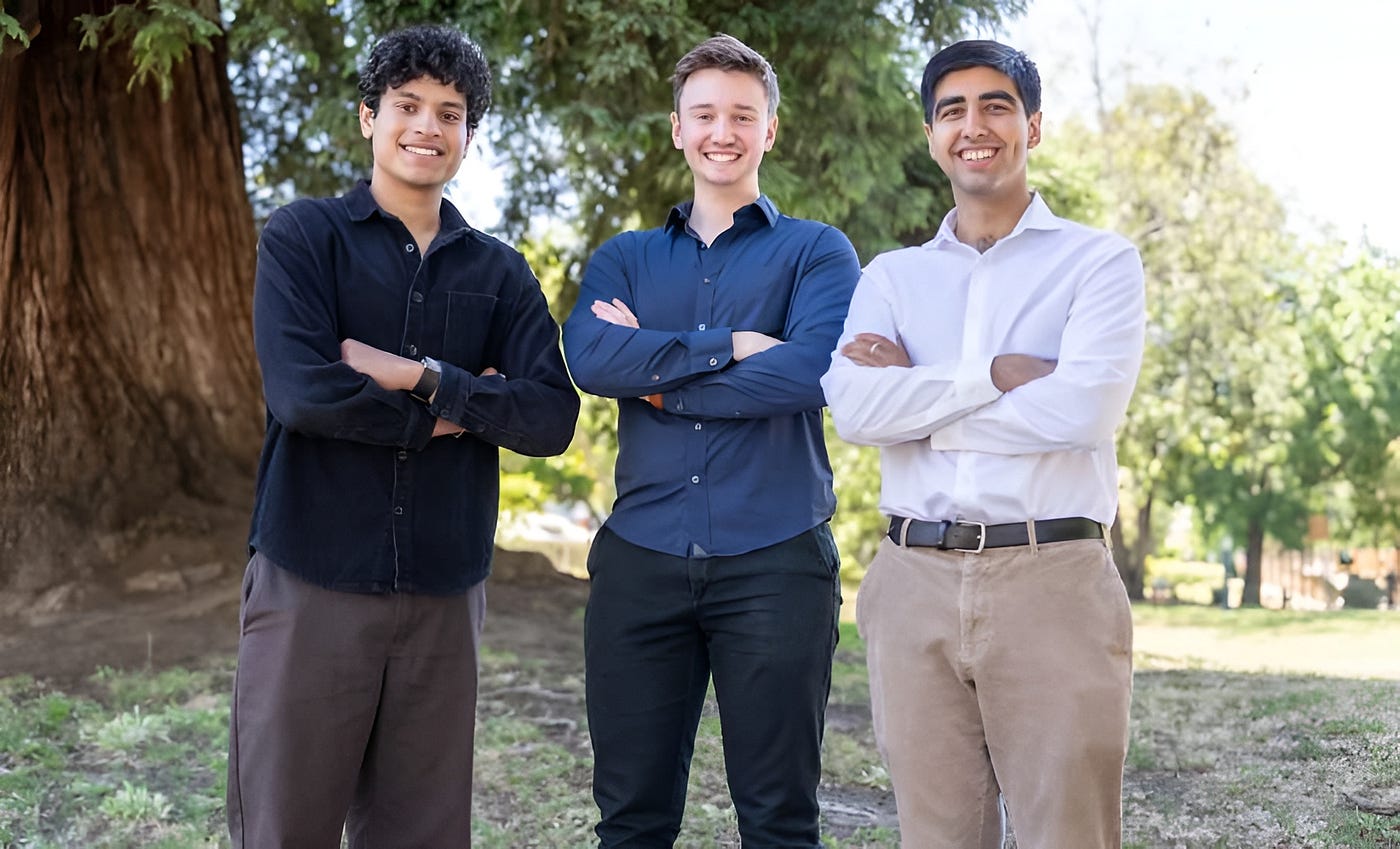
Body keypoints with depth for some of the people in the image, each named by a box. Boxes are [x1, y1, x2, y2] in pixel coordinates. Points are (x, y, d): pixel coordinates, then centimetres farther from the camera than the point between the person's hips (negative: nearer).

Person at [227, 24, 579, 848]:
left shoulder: (500, 273, 10)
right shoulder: (303, 238, 2)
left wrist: (425, 378, -12)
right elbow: (302, 391, -13)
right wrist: (457, 411, -6)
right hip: (313, 584, -3)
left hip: (445, 593, 3)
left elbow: (552, 417, -2)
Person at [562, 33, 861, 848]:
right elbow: (587, 356, -5)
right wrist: (726, 347, -13)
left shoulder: (817, 251, 7)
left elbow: (813, 369, -12)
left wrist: (657, 375, -6)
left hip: (775, 560, -2)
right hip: (641, 559, 3)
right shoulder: (624, 258, 15)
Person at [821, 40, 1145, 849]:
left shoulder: (1099, 260, 5)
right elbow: (853, 409, -4)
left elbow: (1083, 409, -13)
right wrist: (998, 373, -9)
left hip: (1051, 581, -3)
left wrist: (915, 394, -5)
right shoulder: (891, 276, 14)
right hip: (916, 584, 3)